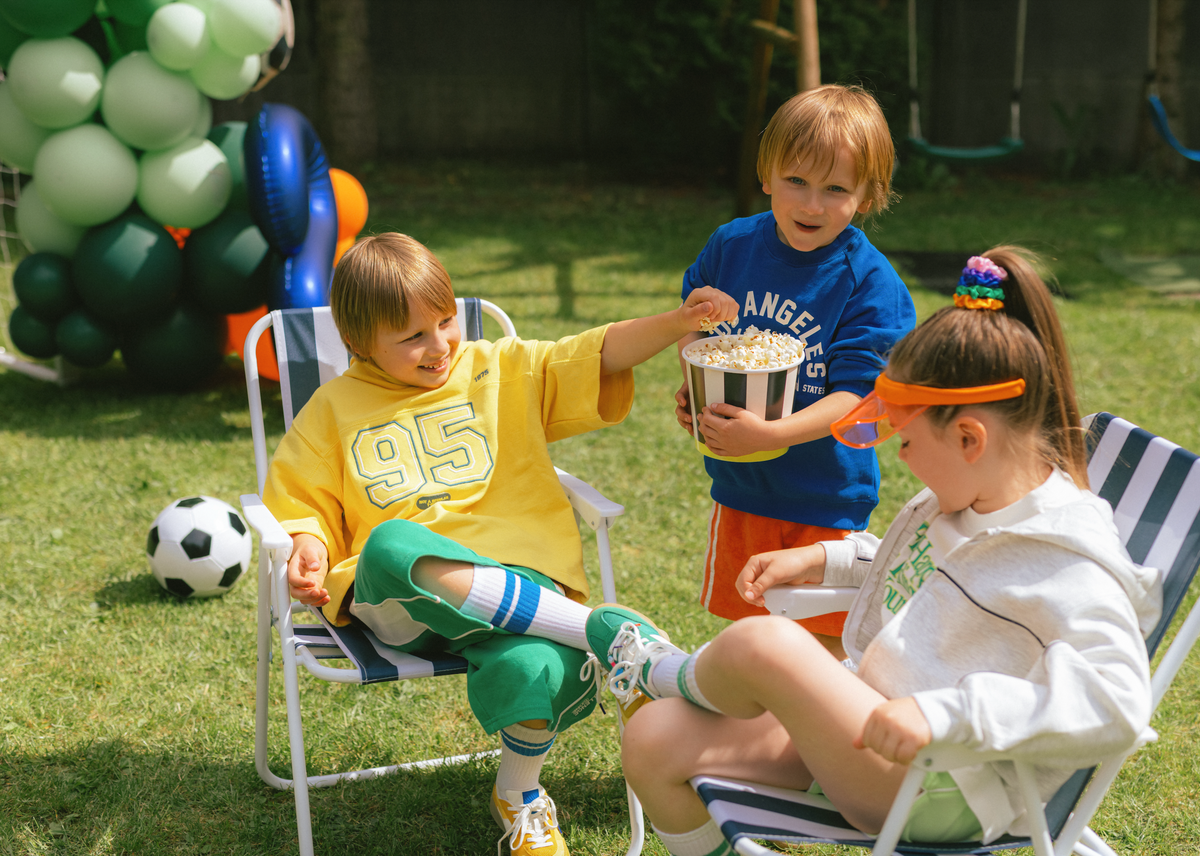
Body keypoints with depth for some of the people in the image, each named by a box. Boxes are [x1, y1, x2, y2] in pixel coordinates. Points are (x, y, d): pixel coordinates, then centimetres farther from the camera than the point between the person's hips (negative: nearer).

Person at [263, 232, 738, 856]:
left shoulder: (502, 372, 17)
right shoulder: (334, 410, 15)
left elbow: (597, 356, 9)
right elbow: (303, 504, 18)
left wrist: (675, 324, -8)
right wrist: (309, 549, -4)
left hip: (517, 581, 1)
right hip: (396, 597, 0)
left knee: (534, 669, -35)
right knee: (391, 545, -39)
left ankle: (519, 794, 3)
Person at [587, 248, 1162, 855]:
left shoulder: (1069, 565, -20)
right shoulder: (963, 501, 9)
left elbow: (1118, 701, -35)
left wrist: (944, 713, -40)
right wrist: (824, 561, 19)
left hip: (940, 802, -9)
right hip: (863, 733, 9)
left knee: (765, 642, -26)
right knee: (653, 741, -1)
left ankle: (660, 673, 11)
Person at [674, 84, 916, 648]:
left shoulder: (871, 284, -18)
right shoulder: (730, 246, -4)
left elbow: (851, 395, -21)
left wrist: (768, 434, -33)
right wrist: (691, 388, -7)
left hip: (825, 495, -4)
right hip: (739, 482, 4)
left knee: (821, 635, 10)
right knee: (744, 623, 18)